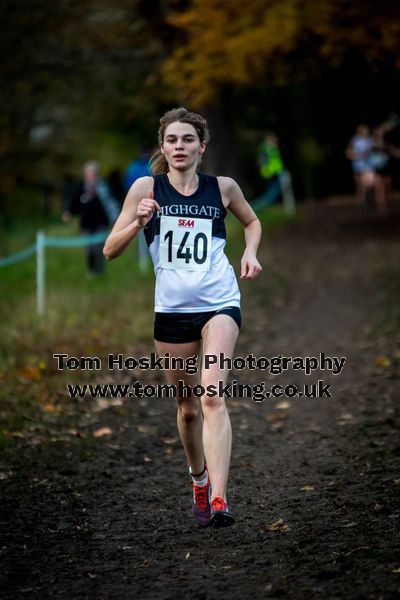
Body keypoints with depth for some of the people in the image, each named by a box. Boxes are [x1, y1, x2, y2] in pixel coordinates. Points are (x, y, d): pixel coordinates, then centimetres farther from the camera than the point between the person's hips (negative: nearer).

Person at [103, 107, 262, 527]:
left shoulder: (223, 188, 2)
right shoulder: (146, 188, 0)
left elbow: (252, 221, 23)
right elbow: (110, 250, -1)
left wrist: (250, 252, 4)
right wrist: (138, 222, -19)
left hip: (219, 304, -1)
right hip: (171, 309, 2)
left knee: (212, 396, -19)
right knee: (187, 407, 12)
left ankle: (218, 499, -25)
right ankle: (199, 480, 39)